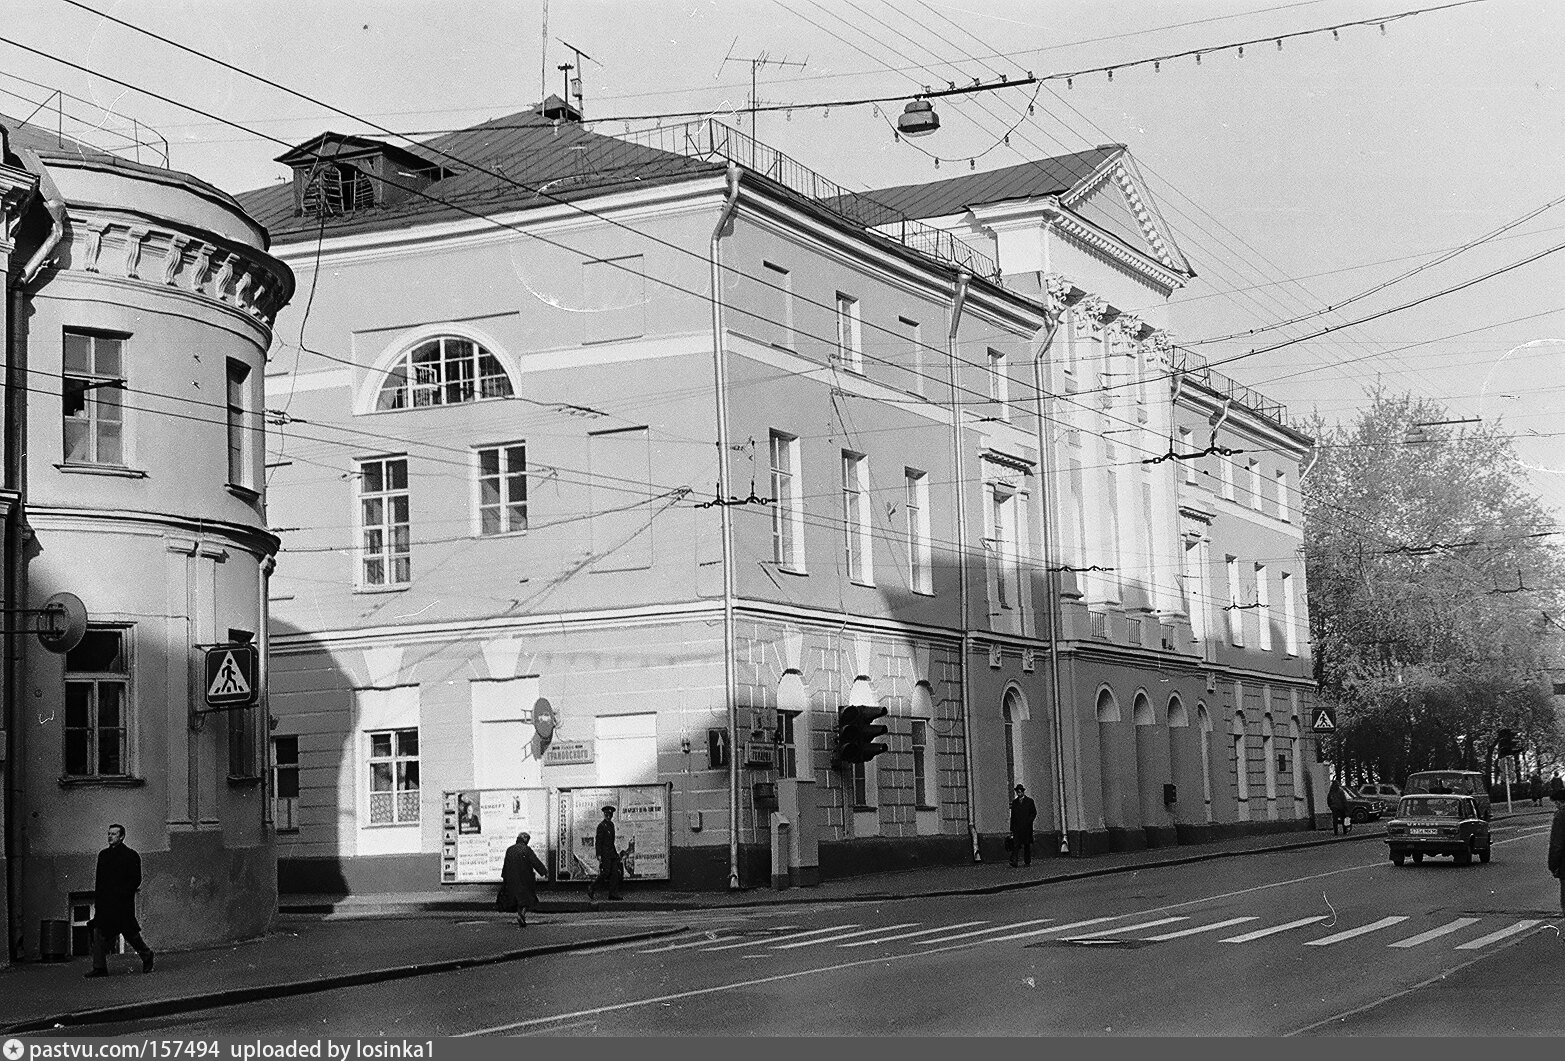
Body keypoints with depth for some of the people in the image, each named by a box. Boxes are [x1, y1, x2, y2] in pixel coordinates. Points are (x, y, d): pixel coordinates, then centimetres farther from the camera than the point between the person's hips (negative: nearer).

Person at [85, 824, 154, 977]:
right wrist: (97, 899, 10)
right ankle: (99, 967, -2)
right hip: (104, 903, 6)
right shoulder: (103, 854, 15)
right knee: (98, 933, -4)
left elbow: (136, 880, -6)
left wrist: (121, 893, -15)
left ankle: (146, 955, 22)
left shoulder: (131, 856, -3)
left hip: (123, 903, -5)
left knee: (130, 933, 1)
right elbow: (99, 878, 18)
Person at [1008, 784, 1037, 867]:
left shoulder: (1029, 801, 4)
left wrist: (1028, 822, -10)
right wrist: (1011, 828, 8)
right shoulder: (1014, 802, 13)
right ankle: (1013, 861, -21)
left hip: (1027, 827, -1)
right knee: (1015, 844, -11)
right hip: (1017, 827, 1)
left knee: (1027, 844, 4)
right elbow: (1012, 815, 13)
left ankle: (1027, 861, 12)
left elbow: (1034, 813, 3)